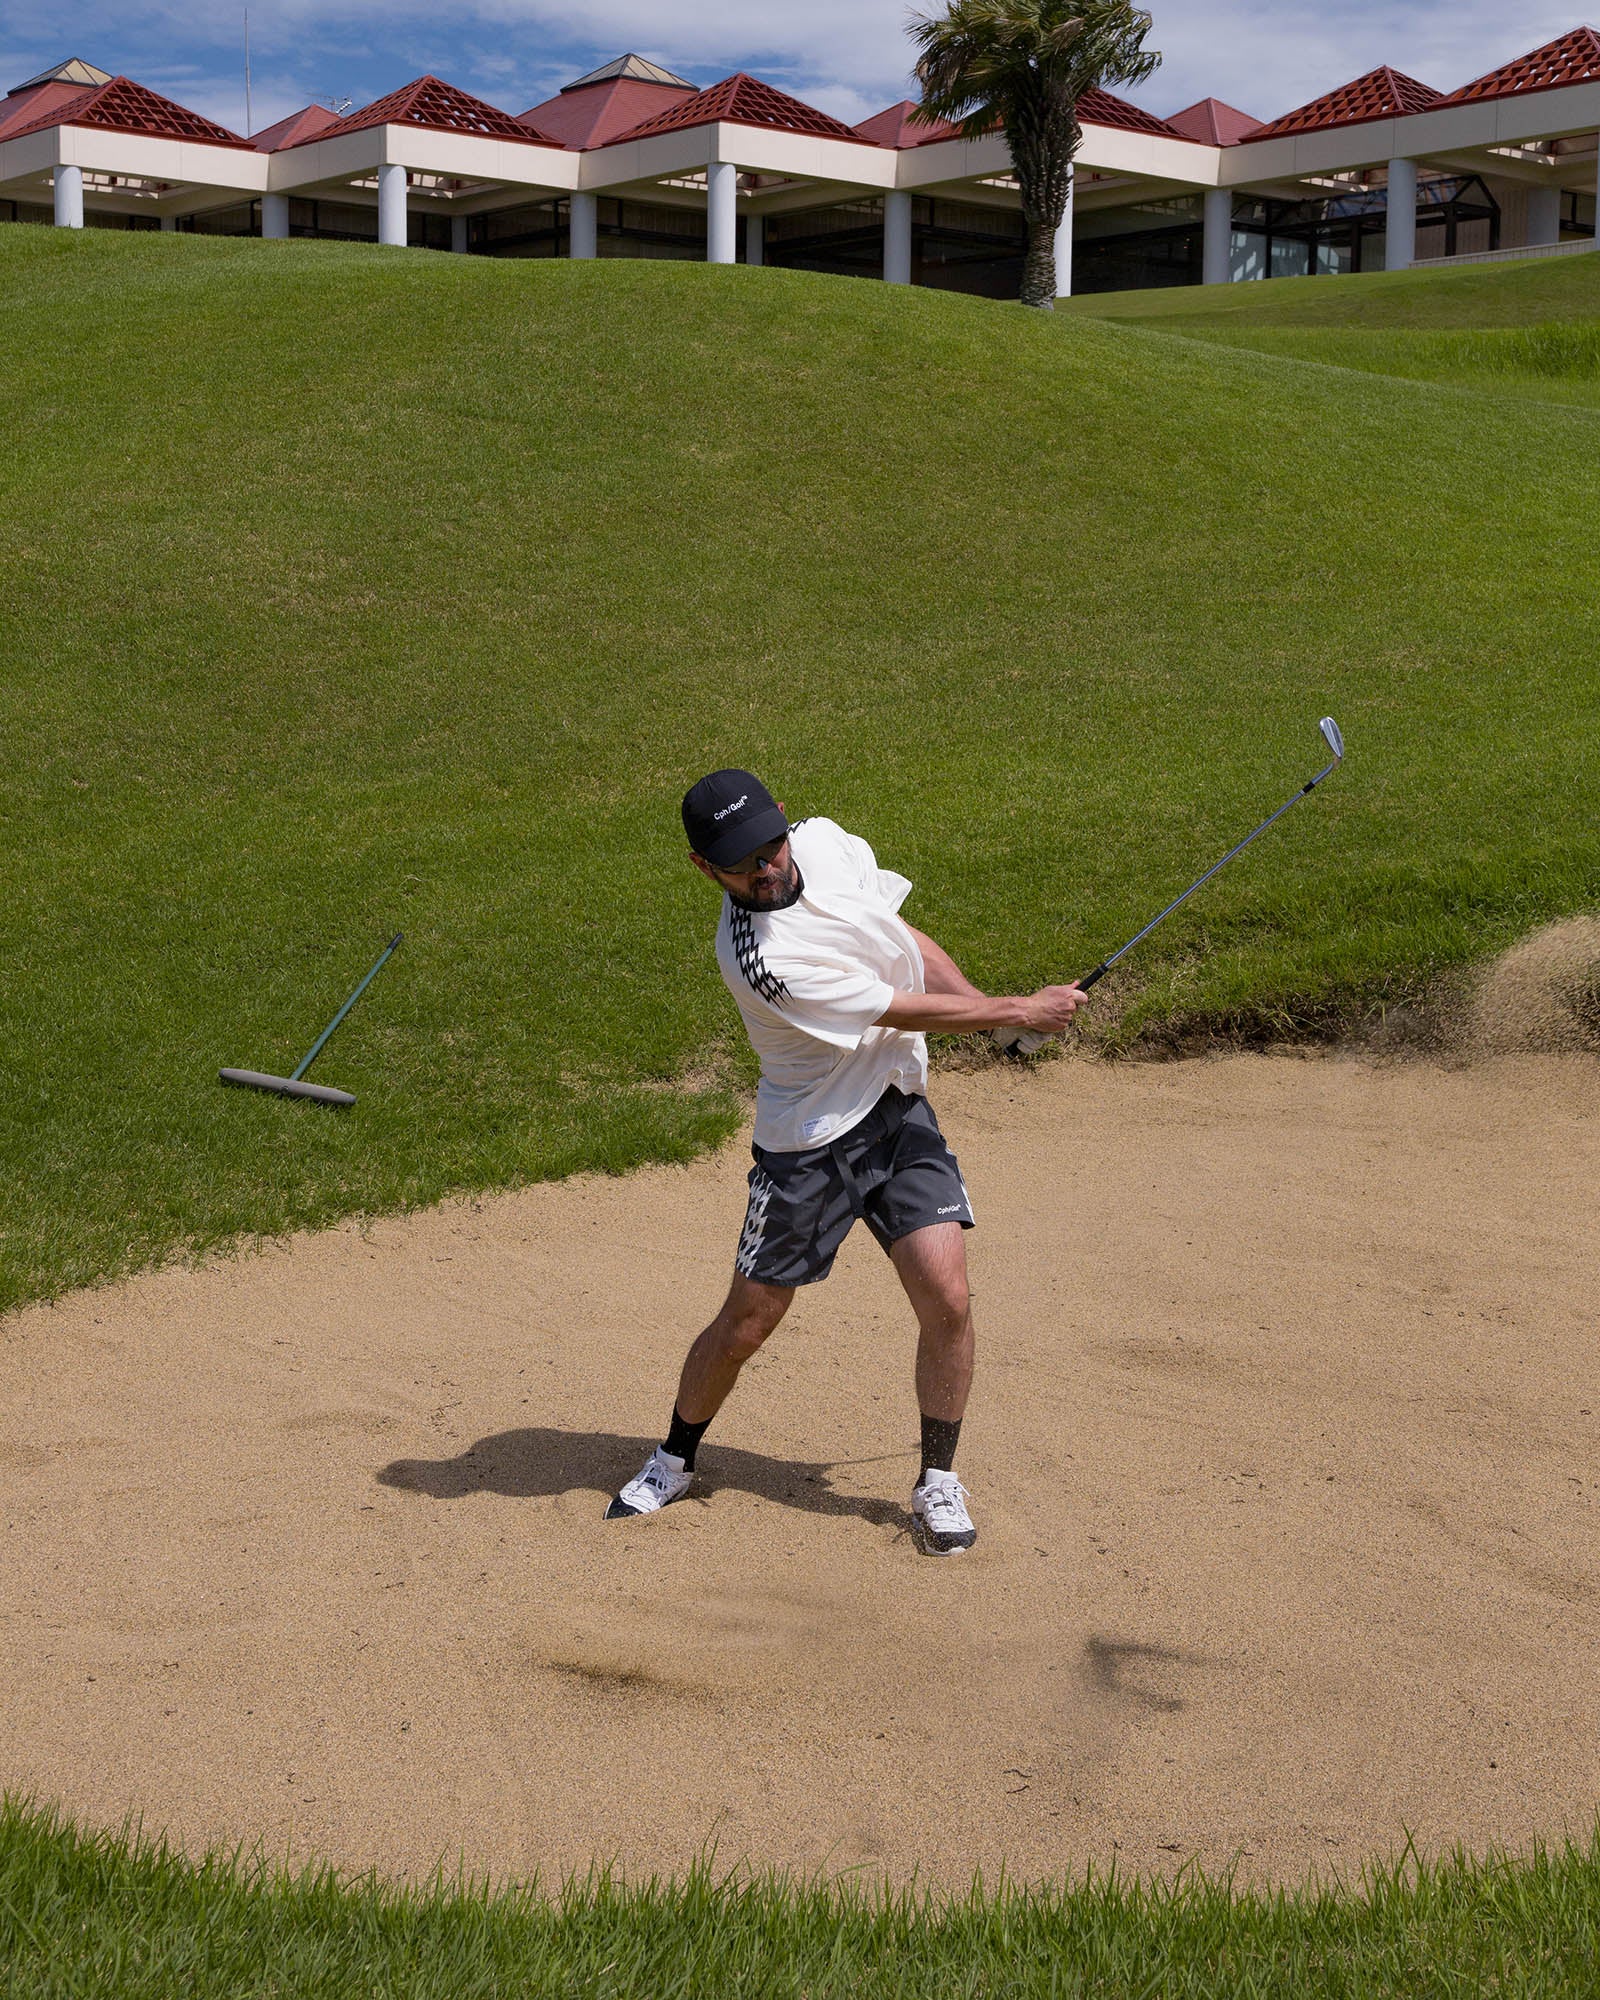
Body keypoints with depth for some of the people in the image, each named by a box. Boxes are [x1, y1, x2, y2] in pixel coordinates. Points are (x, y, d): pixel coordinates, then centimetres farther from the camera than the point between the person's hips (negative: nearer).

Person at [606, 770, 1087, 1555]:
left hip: (900, 1109, 5)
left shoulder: (826, 842, -5)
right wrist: (1018, 1012, -12)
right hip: (812, 1144, -5)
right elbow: (899, 1011, -21)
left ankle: (938, 1484, 10)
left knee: (946, 1299, -8)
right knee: (746, 1323, 6)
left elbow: (906, 942, 9)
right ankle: (673, 1462, 32)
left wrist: (987, 1004, -6)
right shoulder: (758, 957, -27)